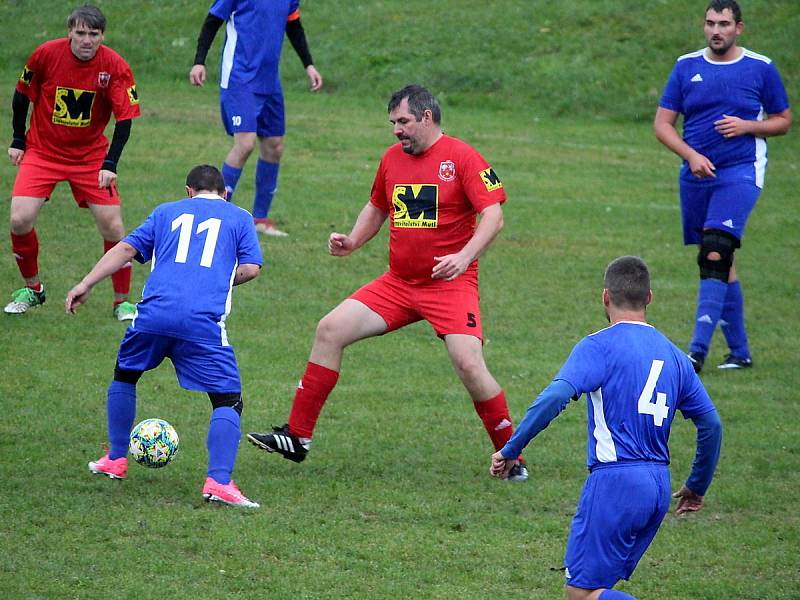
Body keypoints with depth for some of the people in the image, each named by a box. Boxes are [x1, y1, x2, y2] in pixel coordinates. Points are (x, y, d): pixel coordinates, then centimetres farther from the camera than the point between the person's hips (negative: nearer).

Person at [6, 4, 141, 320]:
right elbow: (22, 94, 2)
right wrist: (18, 141, 2)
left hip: (90, 155, 0)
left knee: (112, 226, -9)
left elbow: (124, 119, -13)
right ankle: (31, 290, 11)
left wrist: (110, 164, -22)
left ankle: (122, 301, 10)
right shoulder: (46, 54, -15)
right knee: (20, 220, -14)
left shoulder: (115, 67, -16)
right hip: (42, 151, 0)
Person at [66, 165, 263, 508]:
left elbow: (126, 249, 15)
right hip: (204, 322, -2)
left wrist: (86, 285, 14)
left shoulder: (167, 212, 23)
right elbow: (251, 267, 7)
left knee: (124, 376, 29)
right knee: (227, 401, 3)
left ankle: (115, 461, 34)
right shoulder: (239, 218, 18)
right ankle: (219, 482, -17)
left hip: (154, 312, 2)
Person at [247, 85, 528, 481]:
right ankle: (297, 437, 4)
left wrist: (464, 256, -30)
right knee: (330, 330, -3)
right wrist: (351, 242, 8)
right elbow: (377, 208, 26)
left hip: (449, 284, -6)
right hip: (398, 282, 6)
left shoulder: (462, 158, -10)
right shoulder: (393, 158, 10)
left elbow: (493, 215, -16)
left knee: (469, 365, -20)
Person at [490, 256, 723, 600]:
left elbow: (555, 397, -19)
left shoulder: (599, 346, -4)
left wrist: (511, 450, -11)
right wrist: (696, 488, 30)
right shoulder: (673, 356, 15)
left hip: (615, 481, -7)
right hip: (659, 486, 7)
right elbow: (711, 424, 18)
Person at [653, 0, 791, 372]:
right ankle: (739, 351, 20)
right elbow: (662, 123, 6)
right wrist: (691, 155, -11)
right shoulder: (687, 66, 7)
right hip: (696, 175, 4)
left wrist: (746, 126, -10)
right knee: (718, 262, 9)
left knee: (716, 254, -20)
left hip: (740, 173, -4)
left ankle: (698, 351, -24)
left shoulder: (760, 68, 1)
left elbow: (783, 121, 9)